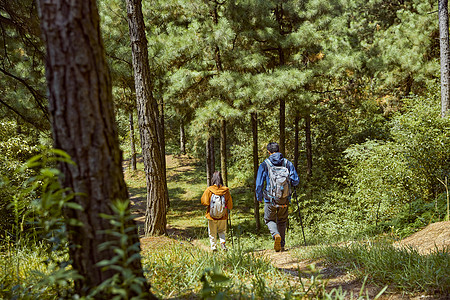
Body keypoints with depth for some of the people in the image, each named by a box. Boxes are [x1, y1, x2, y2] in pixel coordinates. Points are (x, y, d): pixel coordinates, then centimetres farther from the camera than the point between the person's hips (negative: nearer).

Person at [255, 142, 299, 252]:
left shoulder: (264, 165, -4)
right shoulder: (288, 163, 1)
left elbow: (259, 184, -2)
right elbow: (295, 181, 2)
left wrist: (259, 198, 11)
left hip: (270, 198, -2)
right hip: (284, 199, 2)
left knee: (269, 219, 14)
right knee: (282, 221, 18)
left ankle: (276, 235, -16)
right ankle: (281, 245, 16)